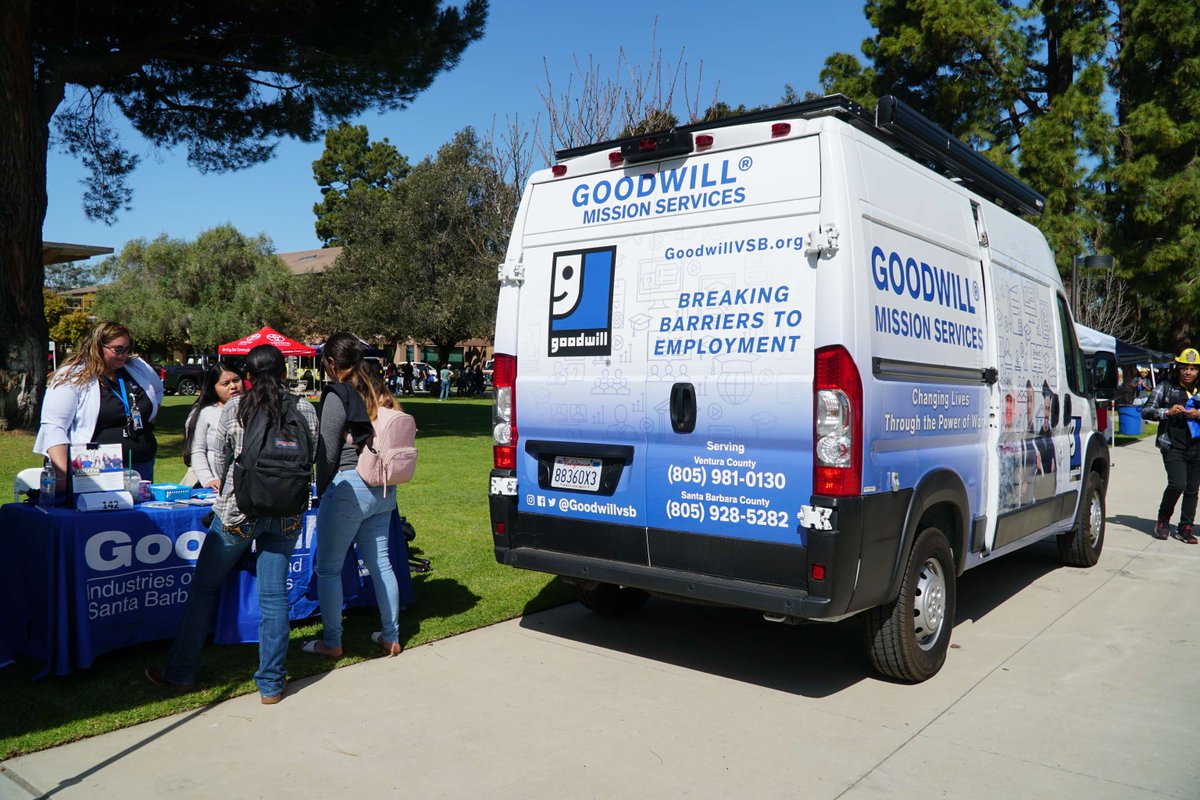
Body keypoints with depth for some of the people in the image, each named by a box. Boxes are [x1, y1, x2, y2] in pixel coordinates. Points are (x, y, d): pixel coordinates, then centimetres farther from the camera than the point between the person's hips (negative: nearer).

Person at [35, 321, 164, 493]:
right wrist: (63, 474, -25)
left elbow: (157, 390, 32)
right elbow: (54, 427, -14)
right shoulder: (72, 378, -7)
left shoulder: (139, 368, 10)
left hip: (141, 467, 5)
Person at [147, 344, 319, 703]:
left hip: (238, 509, -2)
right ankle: (271, 683, 13)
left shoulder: (234, 408, -5)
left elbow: (219, 463, 3)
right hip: (286, 513, 2)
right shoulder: (304, 409, -1)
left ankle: (181, 673, 24)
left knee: (203, 586, 14)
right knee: (274, 595, 7)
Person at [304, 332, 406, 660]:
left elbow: (327, 452, -9)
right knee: (380, 562, 15)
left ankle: (331, 643, 15)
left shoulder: (337, 396, -11)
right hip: (381, 489, 7)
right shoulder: (378, 393, 8)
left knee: (328, 569, 6)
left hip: (347, 488, -7)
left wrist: (321, 492, 4)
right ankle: (391, 637, 23)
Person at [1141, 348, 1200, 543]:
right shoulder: (1166, 388, 3)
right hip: (1173, 446, -3)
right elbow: (1145, 411, 1)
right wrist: (1166, 412, -15)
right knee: (1177, 484, -15)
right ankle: (1163, 520, 8)